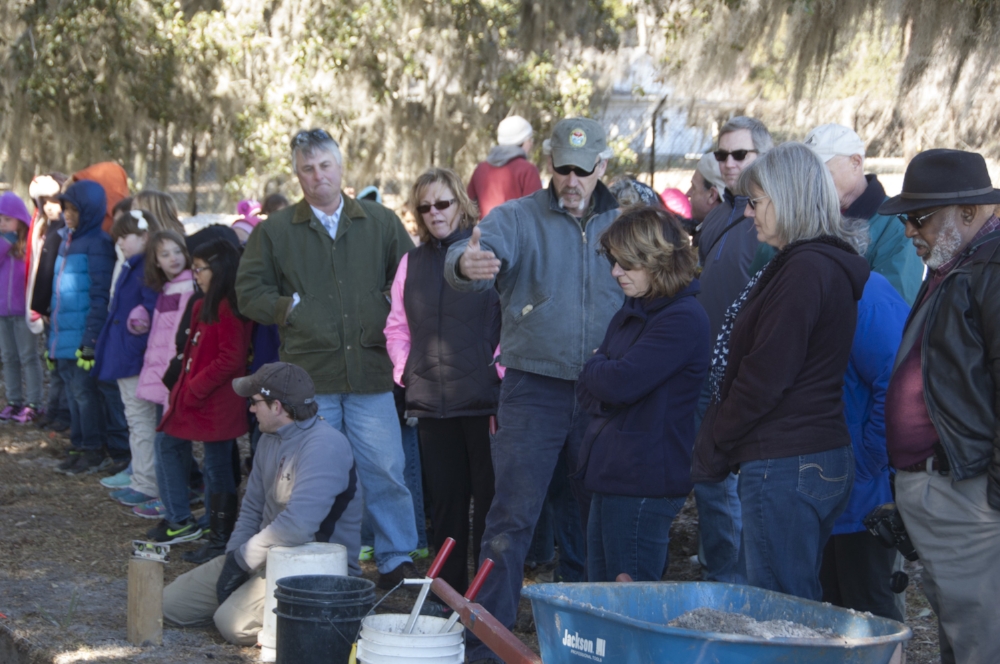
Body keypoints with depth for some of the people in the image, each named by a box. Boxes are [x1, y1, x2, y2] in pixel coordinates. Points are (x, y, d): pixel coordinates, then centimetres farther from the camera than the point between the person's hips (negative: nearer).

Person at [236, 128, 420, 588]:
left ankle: (396, 562, 10)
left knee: (385, 471, -1)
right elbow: (249, 291, 9)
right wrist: (290, 308, -4)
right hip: (308, 376, 0)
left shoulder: (380, 223, 10)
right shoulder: (275, 231, 8)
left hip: (370, 373, 0)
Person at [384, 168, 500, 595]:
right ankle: (449, 593, 18)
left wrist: (501, 368, -10)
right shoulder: (413, 262, 16)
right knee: (444, 500, 10)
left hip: (484, 399, -5)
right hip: (431, 400, 5)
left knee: (489, 497, -1)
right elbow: (397, 326, 22)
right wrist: (404, 368, 8)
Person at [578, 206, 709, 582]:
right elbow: (588, 389, 15)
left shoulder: (683, 319, -15)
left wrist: (596, 364, -2)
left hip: (643, 484, -10)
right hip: (611, 474, 10)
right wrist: (601, 403, -6)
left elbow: (620, 382, -22)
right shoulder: (633, 311, 15)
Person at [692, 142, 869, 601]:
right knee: (800, 608, 15)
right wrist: (718, 446, 15)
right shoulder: (827, 264, 16)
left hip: (785, 467, -10)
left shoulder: (805, 270, -16)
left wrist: (711, 450, -7)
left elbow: (764, 378, -18)